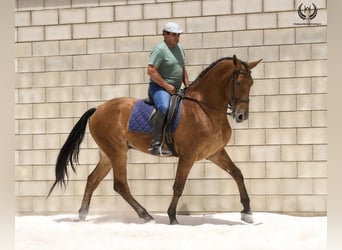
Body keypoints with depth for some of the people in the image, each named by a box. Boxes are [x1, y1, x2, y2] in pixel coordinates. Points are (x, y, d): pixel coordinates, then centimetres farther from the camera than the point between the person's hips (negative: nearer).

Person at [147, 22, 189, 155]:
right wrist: (166, 86, -19)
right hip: (159, 87, -9)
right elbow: (151, 71, -20)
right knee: (164, 107, -35)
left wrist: (187, 85, 12)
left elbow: (183, 69, 26)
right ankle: (155, 144, -37)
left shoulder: (180, 49, 14)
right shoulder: (160, 49, -13)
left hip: (175, 89, 9)